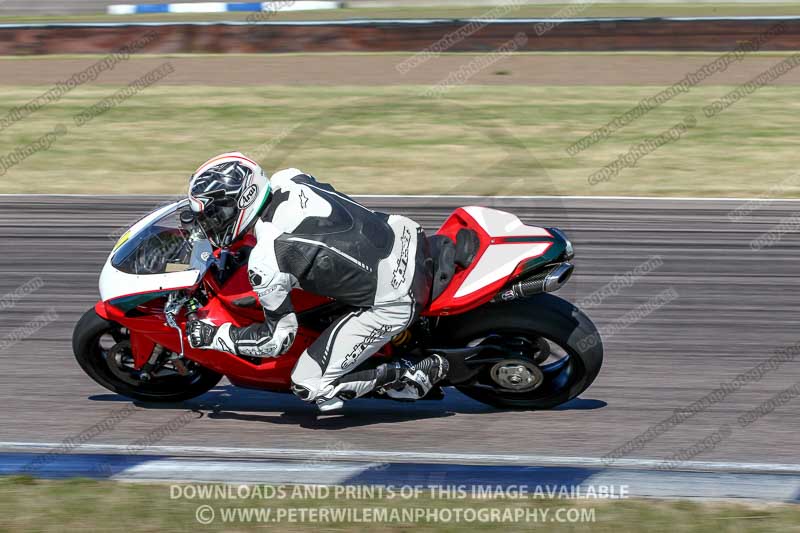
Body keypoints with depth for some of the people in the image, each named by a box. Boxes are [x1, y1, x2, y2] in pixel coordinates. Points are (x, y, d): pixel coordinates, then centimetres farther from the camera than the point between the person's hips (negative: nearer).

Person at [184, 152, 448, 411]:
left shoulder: (265, 263, -21)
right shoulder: (287, 180, -2)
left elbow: (279, 338, -10)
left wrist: (213, 336, 1)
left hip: (394, 303, -8)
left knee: (309, 386, -3)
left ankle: (412, 379, 2)